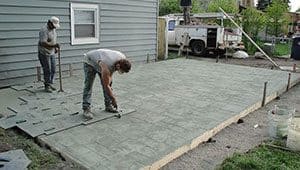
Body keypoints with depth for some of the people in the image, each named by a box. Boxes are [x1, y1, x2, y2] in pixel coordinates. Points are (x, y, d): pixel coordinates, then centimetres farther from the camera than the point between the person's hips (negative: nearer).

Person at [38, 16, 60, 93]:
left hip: (52, 53, 8)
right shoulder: (44, 30, -20)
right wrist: (53, 45, -36)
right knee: (47, 70, -4)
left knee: (53, 70, 10)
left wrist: (55, 47, 14)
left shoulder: (53, 29, 8)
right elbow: (43, 43, -28)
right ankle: (47, 86, 6)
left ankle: (50, 84, 22)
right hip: (44, 53, -8)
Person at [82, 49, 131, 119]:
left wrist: (110, 76, -7)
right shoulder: (107, 66, -42)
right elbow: (106, 86, -32)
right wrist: (113, 99, -26)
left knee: (109, 84, -1)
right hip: (90, 61, -7)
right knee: (88, 86, -15)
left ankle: (108, 105, 7)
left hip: (100, 60, 7)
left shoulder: (123, 59, -24)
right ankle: (86, 109, -12)